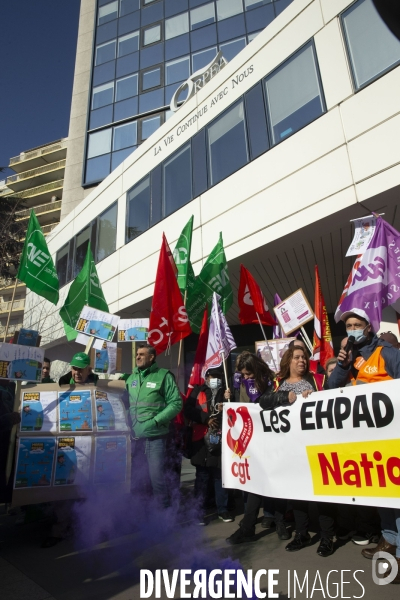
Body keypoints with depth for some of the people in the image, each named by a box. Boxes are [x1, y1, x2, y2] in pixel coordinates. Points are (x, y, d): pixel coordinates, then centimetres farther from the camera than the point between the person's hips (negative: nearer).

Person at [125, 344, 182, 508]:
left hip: (155, 436, -5)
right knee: (136, 477, 17)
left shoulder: (163, 375, -6)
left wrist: (156, 421, -16)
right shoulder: (131, 378, 11)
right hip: (134, 436, 6)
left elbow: (176, 403, -10)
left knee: (156, 476, 0)